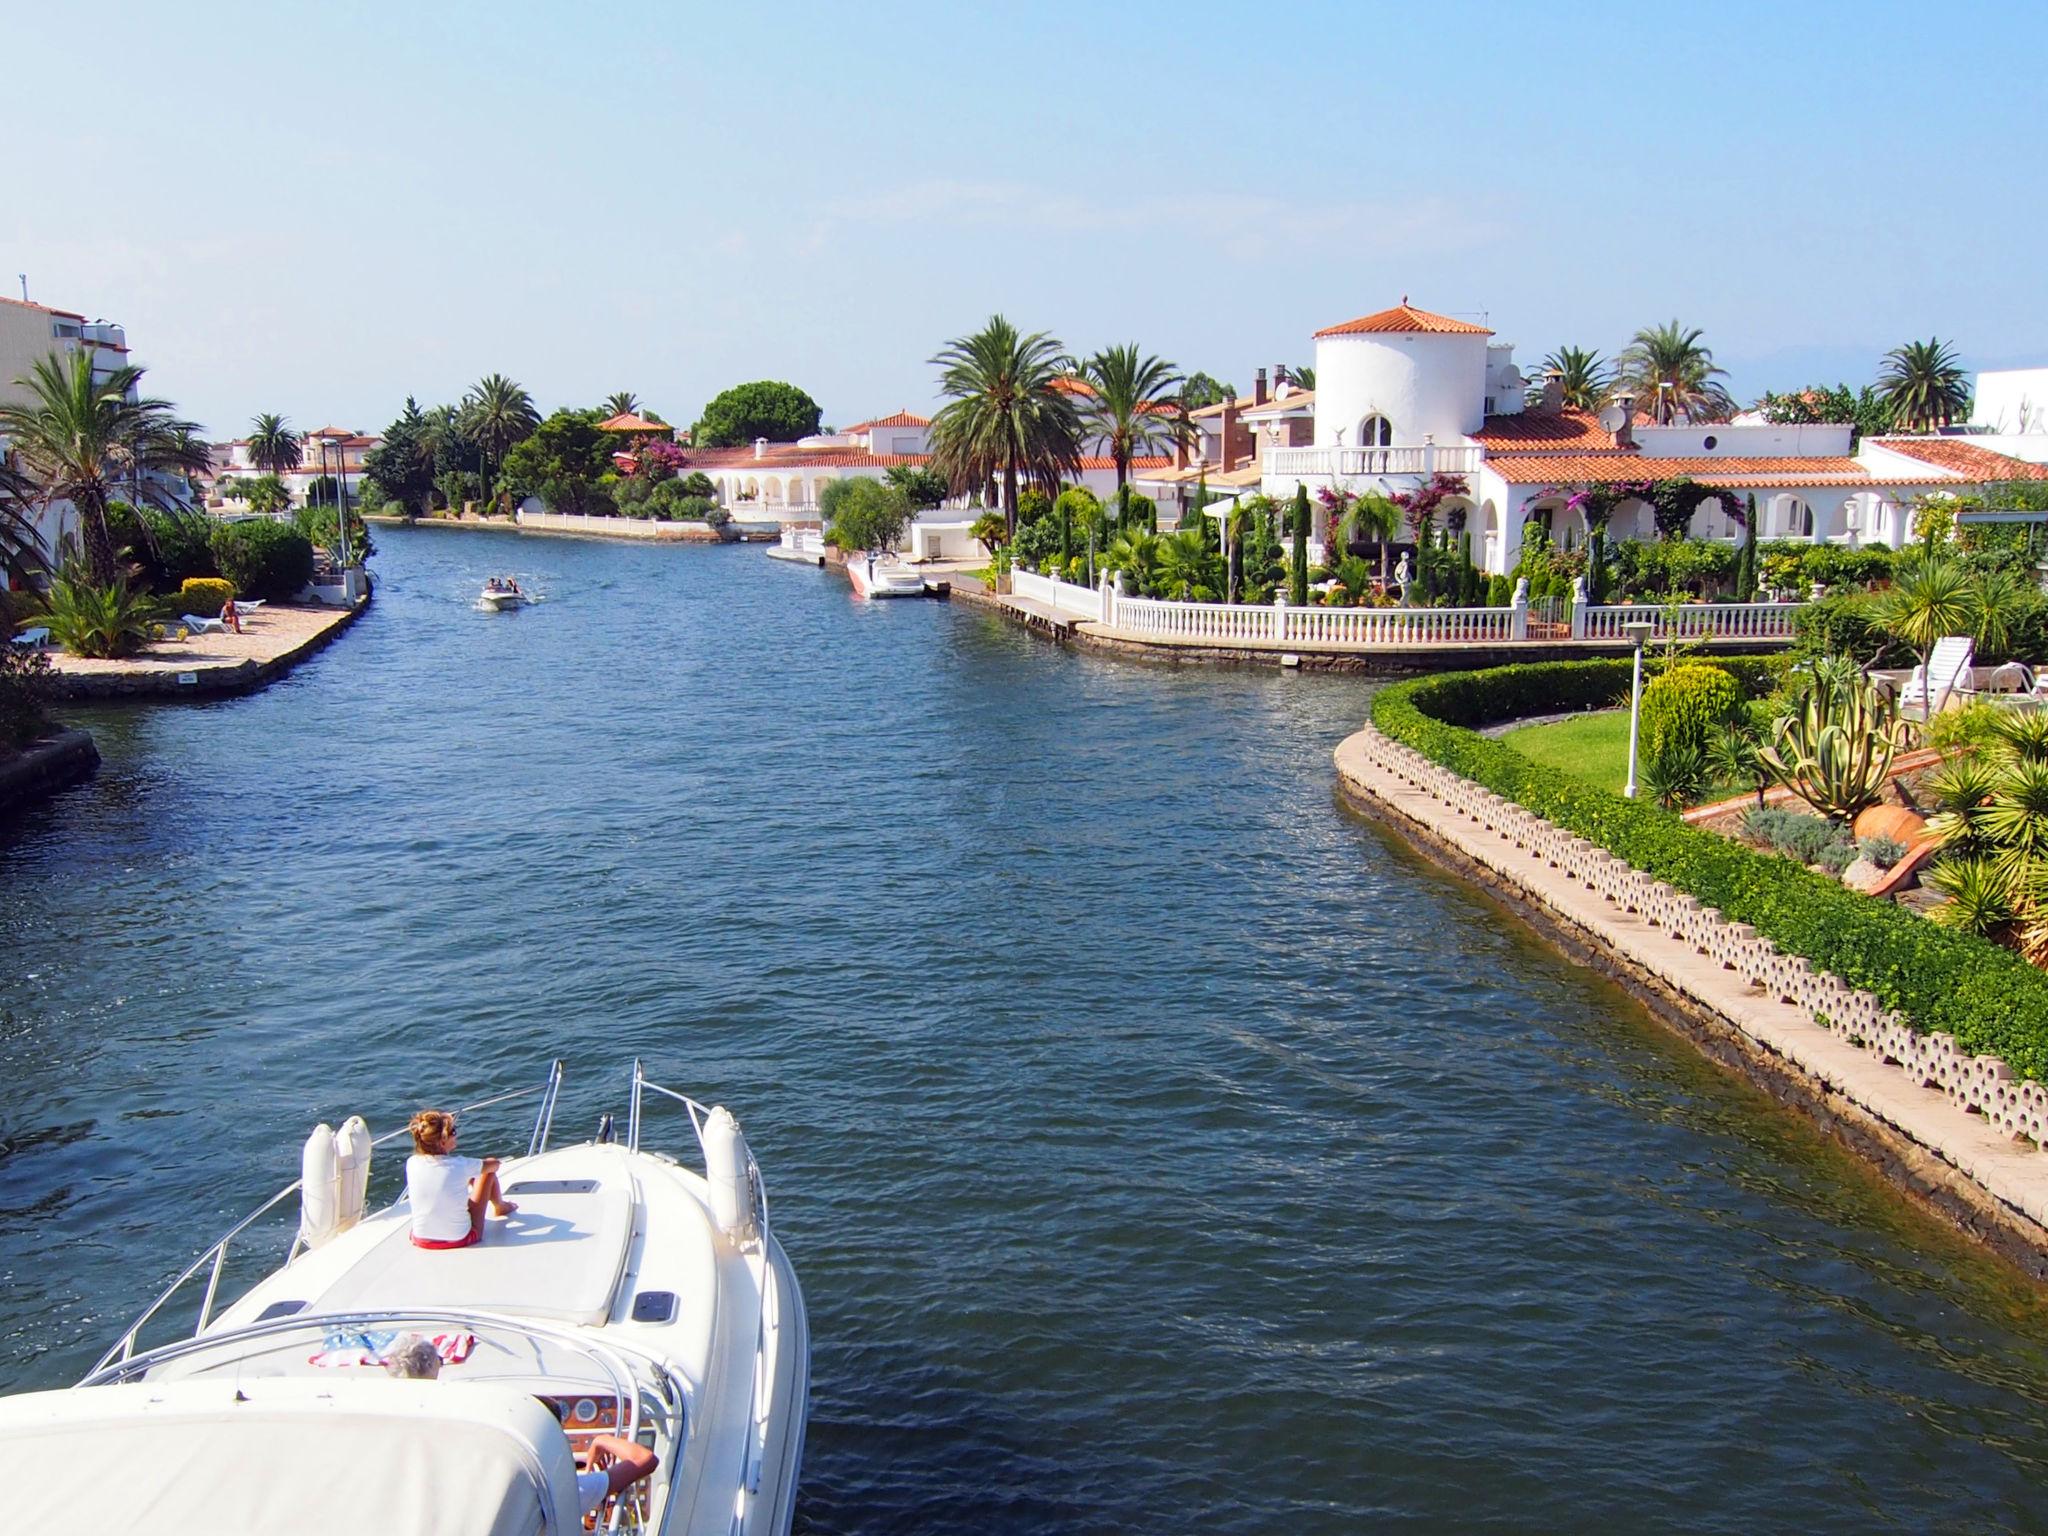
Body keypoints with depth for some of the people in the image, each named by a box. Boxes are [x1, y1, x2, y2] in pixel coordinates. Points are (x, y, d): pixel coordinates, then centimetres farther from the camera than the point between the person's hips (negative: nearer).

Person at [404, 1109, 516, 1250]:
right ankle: (500, 1207, 41)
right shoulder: (460, 1166, -20)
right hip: (459, 1241, -4)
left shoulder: (411, 1163, -11)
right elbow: (494, 1164, 1)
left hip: (421, 1241, 4)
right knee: (489, 1172, 10)